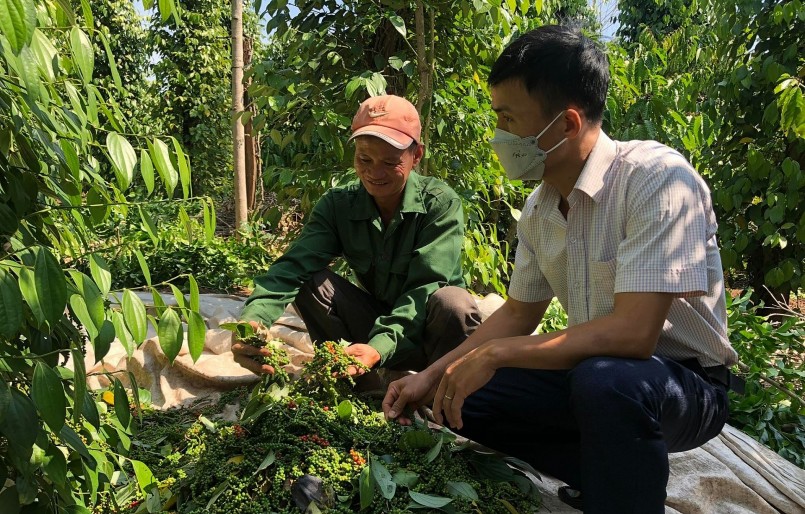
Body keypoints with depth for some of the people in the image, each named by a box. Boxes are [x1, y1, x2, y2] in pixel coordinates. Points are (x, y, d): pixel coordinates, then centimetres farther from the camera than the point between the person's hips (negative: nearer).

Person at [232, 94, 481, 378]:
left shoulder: (441, 204, -18)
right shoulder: (338, 205, -9)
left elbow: (426, 286, -26)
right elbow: (293, 266, -22)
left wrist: (380, 346, -43)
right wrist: (252, 319, -42)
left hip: (429, 332, -2)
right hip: (377, 322, 3)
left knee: (452, 302, -35)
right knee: (311, 282, -18)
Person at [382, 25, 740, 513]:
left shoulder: (659, 178, -24)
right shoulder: (538, 208, -2)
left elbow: (633, 333, -31)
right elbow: (519, 314, 9)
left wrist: (495, 354, -23)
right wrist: (433, 376, 2)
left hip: (685, 383, -7)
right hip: (591, 370, 7)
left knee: (602, 379, -38)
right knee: (464, 396, -2)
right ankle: (607, 473, 10)